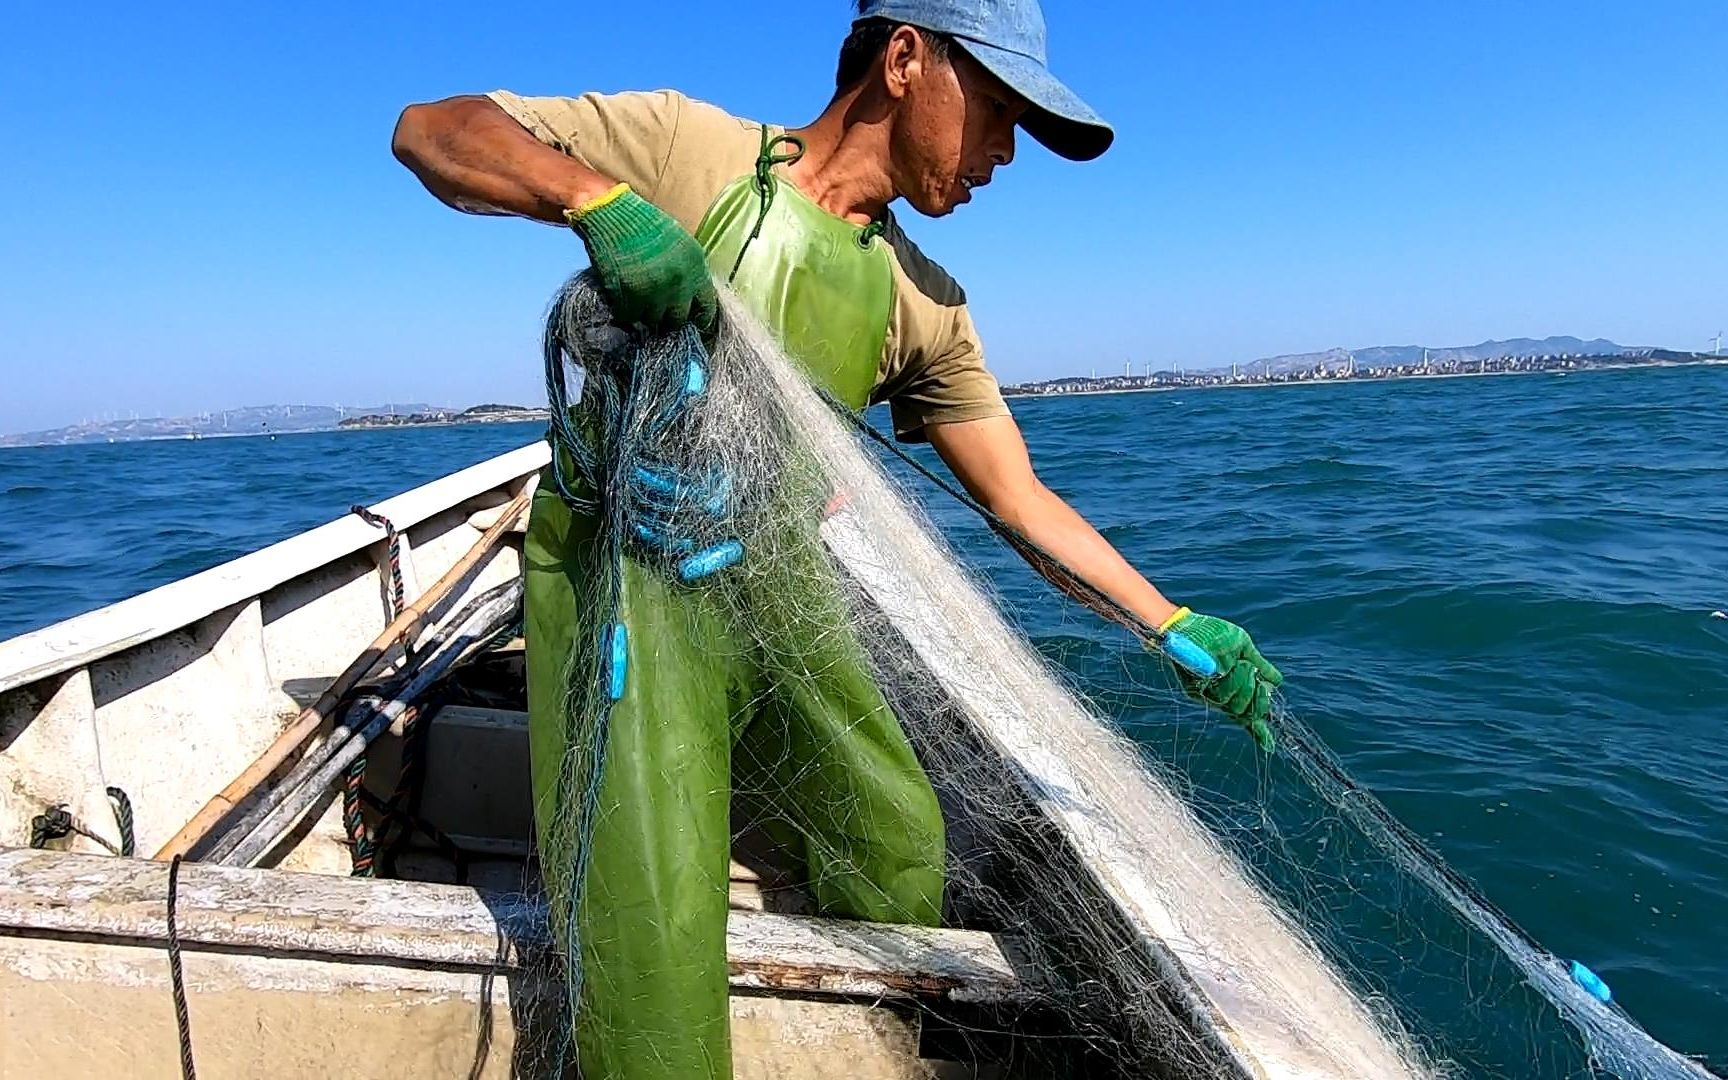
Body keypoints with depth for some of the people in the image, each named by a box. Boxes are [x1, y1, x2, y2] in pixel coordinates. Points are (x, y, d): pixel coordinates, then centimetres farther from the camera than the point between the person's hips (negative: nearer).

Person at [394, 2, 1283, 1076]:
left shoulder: (924, 305, 5)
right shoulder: (689, 145, -8)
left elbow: (1020, 495, 7)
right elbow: (429, 130, -8)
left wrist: (1178, 628, 5)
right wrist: (600, 197, -28)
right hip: (621, 575, -5)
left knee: (898, 839, 11)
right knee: (659, 924, -11)